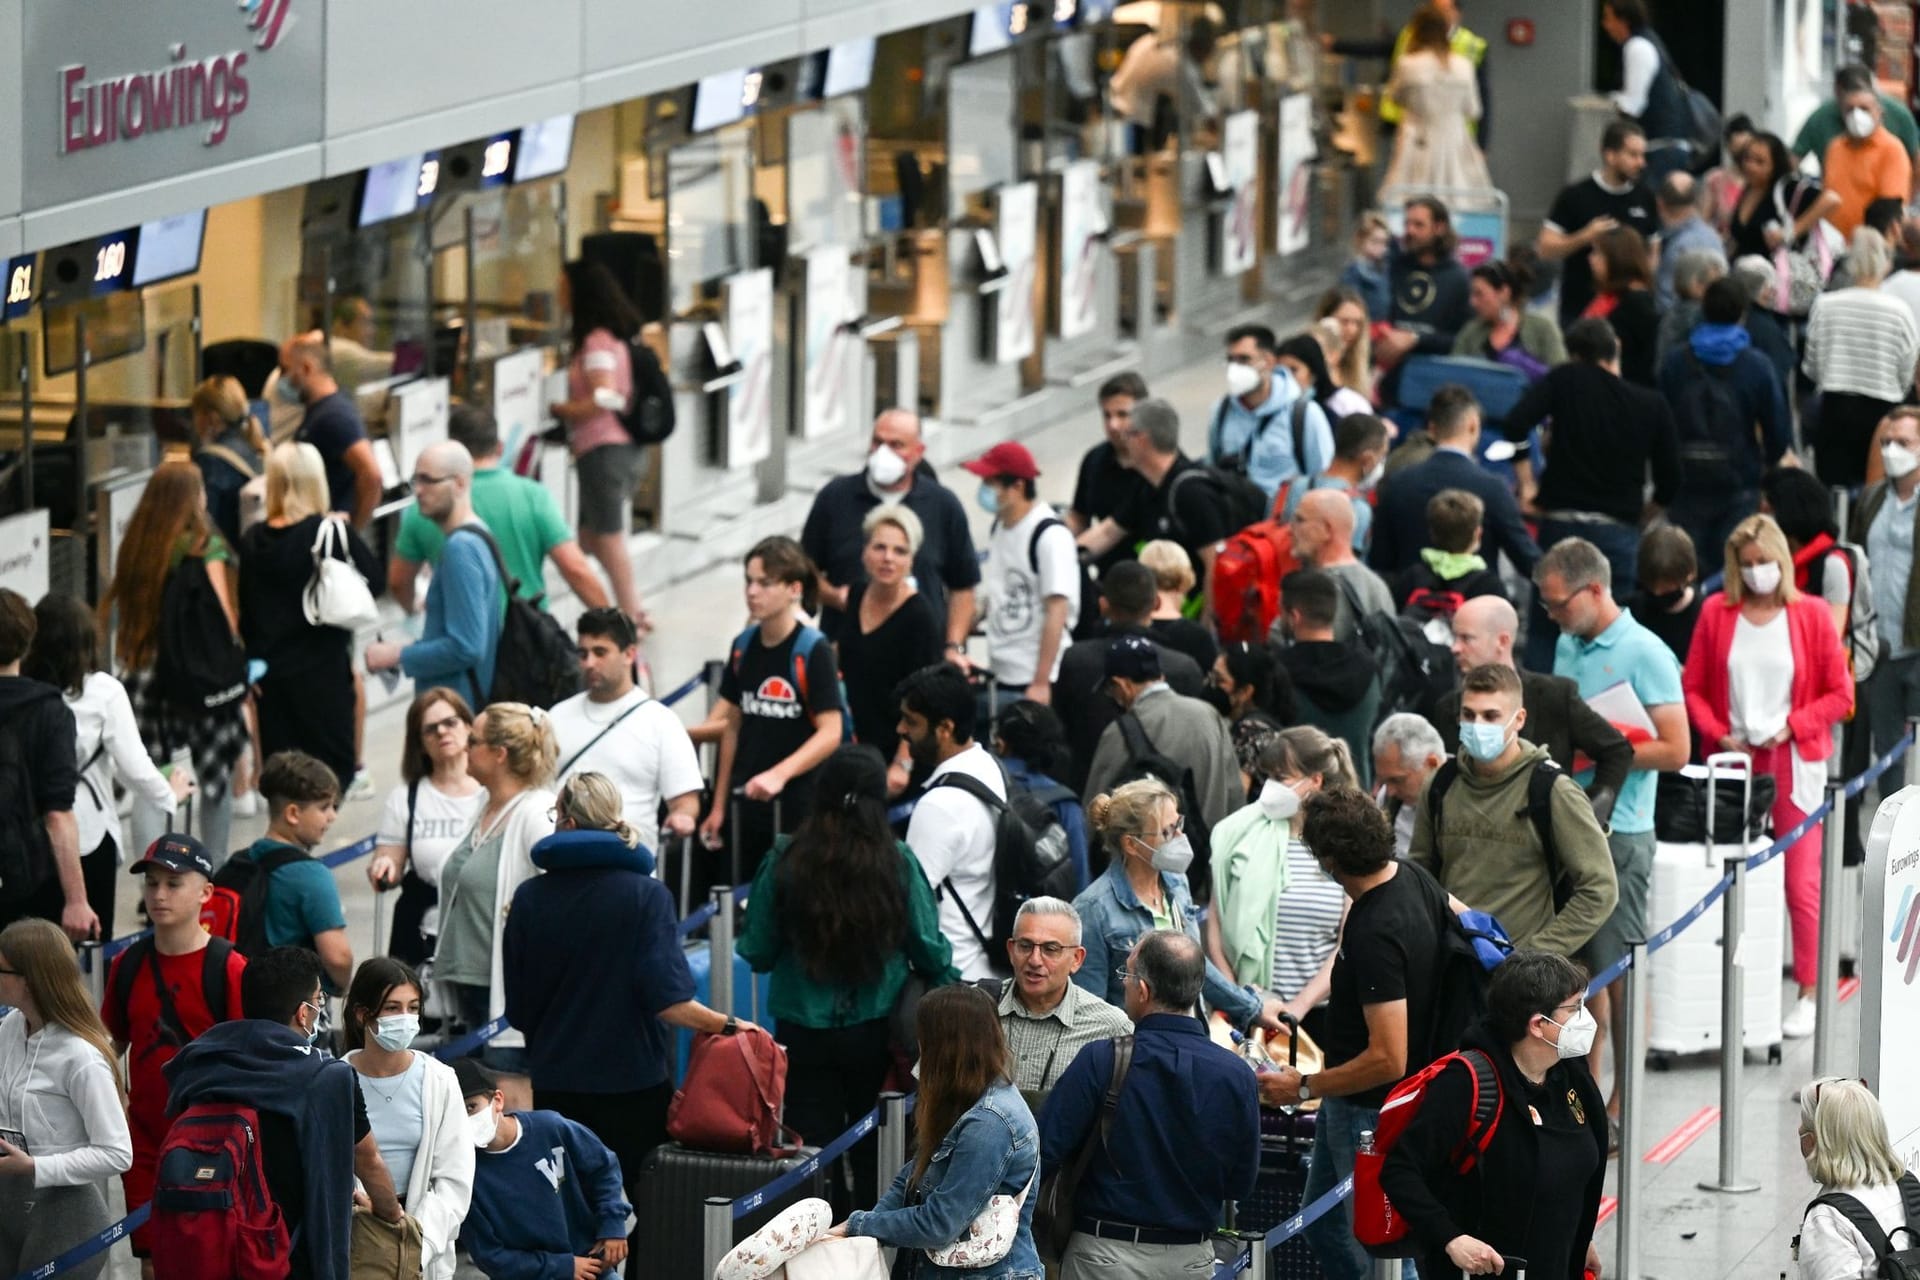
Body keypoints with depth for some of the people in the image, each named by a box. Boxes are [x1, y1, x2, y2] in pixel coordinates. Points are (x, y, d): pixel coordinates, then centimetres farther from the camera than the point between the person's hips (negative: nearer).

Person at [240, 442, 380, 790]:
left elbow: (246, 611, 7)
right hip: (323, 669, -4)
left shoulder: (253, 540, 0)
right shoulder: (332, 533, -13)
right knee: (334, 767, 2)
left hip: (271, 674, 4)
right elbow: (371, 573, -1)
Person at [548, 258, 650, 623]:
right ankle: (633, 611, 16)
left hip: (604, 451, -10)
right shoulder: (615, 336, 14)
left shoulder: (597, 341, -15)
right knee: (592, 538, 16)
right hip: (624, 447, 10)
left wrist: (560, 410, -11)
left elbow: (602, 400, -24)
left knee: (608, 541, -3)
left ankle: (631, 619, 2)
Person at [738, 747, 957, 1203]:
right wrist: (949, 984, 18)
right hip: (877, 1029, 1)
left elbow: (757, 953, -4)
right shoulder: (897, 862, -9)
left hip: (804, 1032, -1)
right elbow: (929, 949, -2)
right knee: (876, 1162, 14)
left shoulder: (786, 862, -10)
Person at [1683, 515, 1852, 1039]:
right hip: (1735, 761, 2)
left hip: (1793, 761, -2)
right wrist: (1719, 734, -6)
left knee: (1801, 882, -3)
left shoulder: (1810, 614, -1)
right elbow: (1693, 687, 8)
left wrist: (1791, 726, -10)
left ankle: (1809, 995, 5)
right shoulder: (1717, 612, 4)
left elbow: (1839, 695, 1)